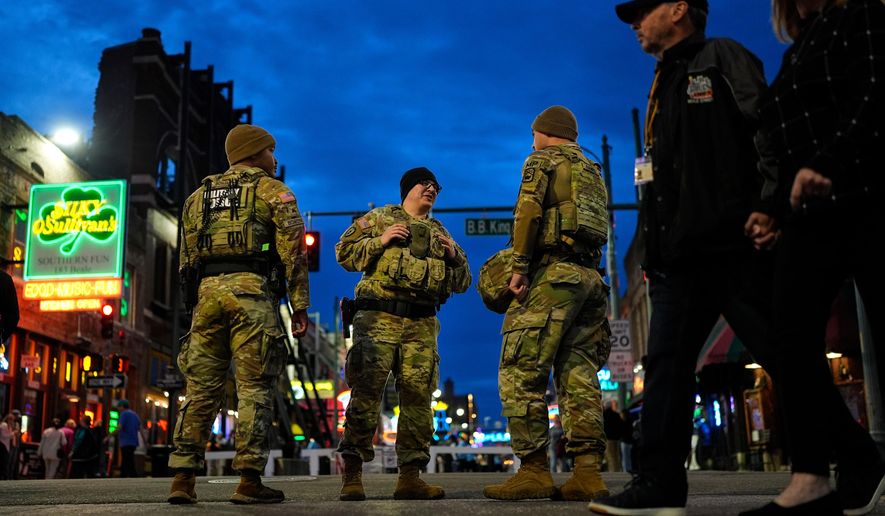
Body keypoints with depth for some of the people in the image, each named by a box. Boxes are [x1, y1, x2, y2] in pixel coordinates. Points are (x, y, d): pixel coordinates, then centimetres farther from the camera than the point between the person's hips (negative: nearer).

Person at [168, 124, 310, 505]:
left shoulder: (198, 195, 24)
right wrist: (299, 305, -2)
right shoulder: (272, 190, 8)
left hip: (208, 291, 5)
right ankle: (249, 481, -4)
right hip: (252, 291, -5)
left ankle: (183, 480, 4)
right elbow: (293, 250, -3)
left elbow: (187, 258, 19)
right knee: (254, 388, -3)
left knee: (202, 389, 7)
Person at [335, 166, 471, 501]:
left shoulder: (440, 233, 25)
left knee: (418, 396, -1)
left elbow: (461, 284, 24)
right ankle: (352, 474, -4)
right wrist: (379, 241, -6)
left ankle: (410, 477, 4)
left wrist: (455, 256, 5)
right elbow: (344, 252, 6)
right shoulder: (378, 218, 14)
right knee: (366, 392, -9)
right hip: (378, 318, -4)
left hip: (422, 325, 4)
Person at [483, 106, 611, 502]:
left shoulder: (542, 159, 6)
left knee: (522, 373, -7)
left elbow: (529, 209, -11)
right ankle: (587, 473, -2)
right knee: (579, 377, 4)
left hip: (553, 272, -8)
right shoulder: (592, 171, 28)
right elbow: (598, 227, 21)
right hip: (590, 276, 8)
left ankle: (534, 470, -11)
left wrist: (519, 266, -14)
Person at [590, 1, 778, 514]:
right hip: (681, 256, 8)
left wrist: (771, 205, -22)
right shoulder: (664, 87, 26)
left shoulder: (721, 58, 4)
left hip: (736, 244, -8)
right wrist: (654, 249, 19)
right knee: (666, 364, 0)